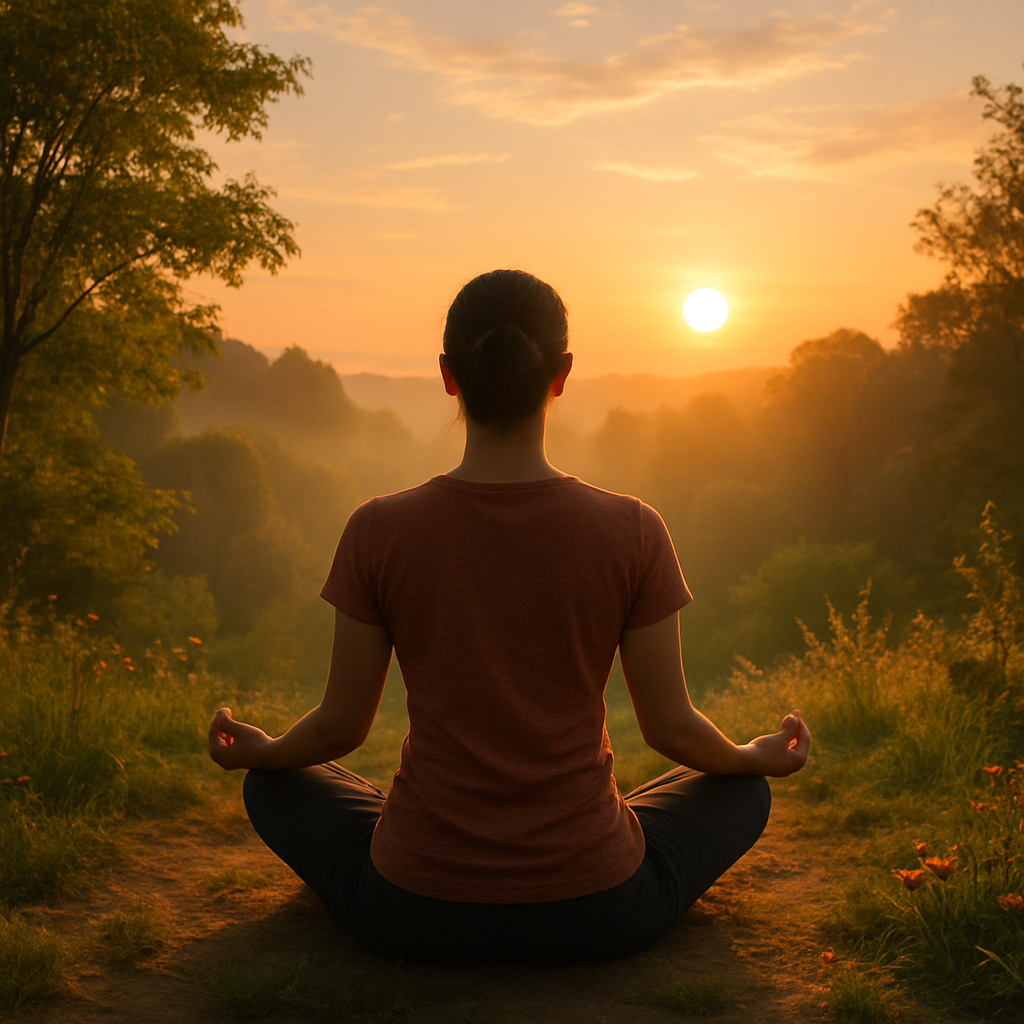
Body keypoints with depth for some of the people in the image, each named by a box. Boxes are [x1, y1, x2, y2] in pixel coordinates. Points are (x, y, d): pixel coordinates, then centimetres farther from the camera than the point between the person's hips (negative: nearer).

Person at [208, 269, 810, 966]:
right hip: (594, 915, 0)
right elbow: (672, 728, -4)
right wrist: (758, 758, 19)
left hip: (413, 912, 1)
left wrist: (255, 752, 21)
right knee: (743, 793, 27)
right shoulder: (633, 532, -13)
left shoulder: (379, 531, -12)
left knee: (273, 785, 28)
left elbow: (340, 726, -2)